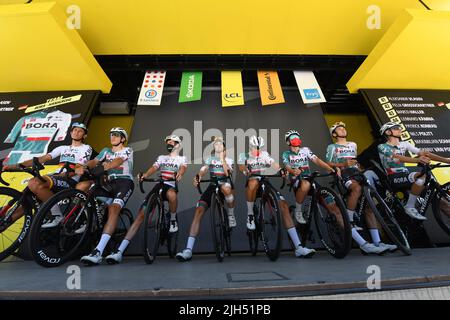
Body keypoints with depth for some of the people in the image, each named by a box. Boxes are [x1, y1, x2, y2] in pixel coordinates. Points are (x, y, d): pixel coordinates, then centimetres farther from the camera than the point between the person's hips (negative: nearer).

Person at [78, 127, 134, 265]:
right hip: (110, 183, 7)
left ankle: (98, 251, -37)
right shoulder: (106, 151, 22)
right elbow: (94, 161, 4)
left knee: (114, 209, -28)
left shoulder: (127, 150, 8)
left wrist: (104, 167, -34)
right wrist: (84, 167, -20)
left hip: (125, 182, -6)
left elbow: (118, 161, -13)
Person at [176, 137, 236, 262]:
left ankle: (231, 215, -13)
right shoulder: (209, 159, 15)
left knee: (226, 188, -42)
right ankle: (188, 249, -21)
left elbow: (227, 173, -11)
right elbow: (203, 170, -4)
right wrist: (197, 177, -26)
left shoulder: (228, 160, 9)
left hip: (224, 184, -2)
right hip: (212, 186, 2)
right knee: (198, 211, -19)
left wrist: (222, 158, -11)